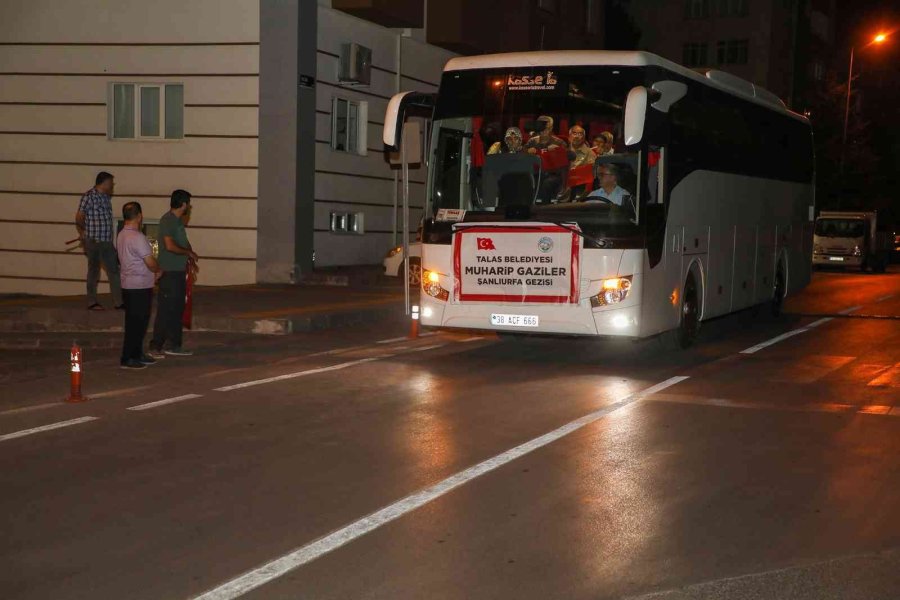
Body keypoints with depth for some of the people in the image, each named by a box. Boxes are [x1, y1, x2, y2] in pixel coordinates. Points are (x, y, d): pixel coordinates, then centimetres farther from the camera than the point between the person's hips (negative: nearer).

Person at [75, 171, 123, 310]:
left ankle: (118, 301, 10)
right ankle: (92, 302, 11)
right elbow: (79, 218, -11)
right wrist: (83, 234, -2)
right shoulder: (89, 196, -12)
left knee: (114, 270, 6)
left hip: (107, 241, 8)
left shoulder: (106, 197, 12)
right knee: (93, 272, 2)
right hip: (93, 241, -8)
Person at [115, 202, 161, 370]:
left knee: (136, 322, 17)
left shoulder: (121, 235, 10)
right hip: (140, 286, -9)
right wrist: (158, 270, 1)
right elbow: (151, 263, -21)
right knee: (136, 323, -3)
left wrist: (152, 273, 14)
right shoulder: (137, 237, -20)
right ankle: (127, 359, 0)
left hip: (128, 285, 9)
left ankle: (136, 354, 26)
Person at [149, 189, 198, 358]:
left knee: (177, 309, 13)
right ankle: (156, 346, -1)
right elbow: (170, 246, -25)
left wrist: (189, 253, 7)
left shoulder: (178, 221, 14)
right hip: (169, 272, -10)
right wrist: (188, 252, -11)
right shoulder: (168, 220, -15)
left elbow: (183, 241, 27)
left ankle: (173, 344, 21)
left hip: (178, 271, 10)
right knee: (165, 310, -6)